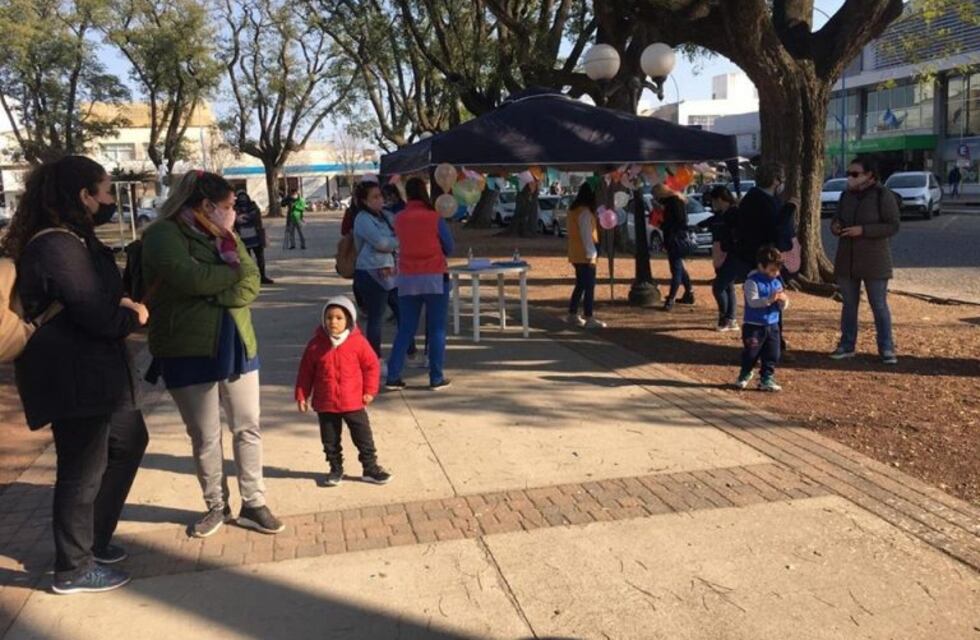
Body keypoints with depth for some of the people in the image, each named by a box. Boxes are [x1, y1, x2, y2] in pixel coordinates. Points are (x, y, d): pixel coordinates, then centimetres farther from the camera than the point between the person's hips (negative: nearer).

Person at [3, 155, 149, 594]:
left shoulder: (74, 239, 13)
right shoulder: (56, 247, -22)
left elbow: (102, 296, 10)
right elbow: (97, 314, -25)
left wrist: (123, 308, -12)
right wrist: (133, 315, -5)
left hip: (92, 371, 11)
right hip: (74, 377, -11)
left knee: (129, 442, 22)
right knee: (83, 470, 1)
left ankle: (92, 541, 33)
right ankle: (73, 569, 19)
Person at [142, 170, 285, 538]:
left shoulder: (225, 237, 11)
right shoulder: (163, 234, -8)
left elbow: (251, 285, -1)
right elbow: (190, 278, -25)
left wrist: (209, 296, -16)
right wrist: (235, 270, -8)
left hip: (236, 346, 6)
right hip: (189, 353, -5)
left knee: (248, 429, 9)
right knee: (205, 437, 8)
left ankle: (253, 504, 21)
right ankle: (216, 506, 25)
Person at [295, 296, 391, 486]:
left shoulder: (358, 342, -8)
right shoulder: (316, 344, -5)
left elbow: (371, 365, 0)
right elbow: (306, 371, 2)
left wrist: (369, 391, -2)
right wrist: (301, 395, 2)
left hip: (353, 402, -1)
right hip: (325, 404, 1)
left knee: (363, 437, 7)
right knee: (330, 440, 12)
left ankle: (371, 468, 21)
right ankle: (335, 469, 29)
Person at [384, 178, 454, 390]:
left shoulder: (399, 219, 2)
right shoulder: (435, 218, -8)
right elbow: (449, 248, 0)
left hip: (407, 279, 3)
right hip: (435, 278, -3)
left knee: (405, 329, 10)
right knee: (436, 329, 5)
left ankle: (393, 376, 8)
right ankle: (436, 378, 7)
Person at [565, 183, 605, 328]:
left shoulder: (573, 209, 13)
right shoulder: (585, 212, -16)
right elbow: (586, 235, -20)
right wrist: (591, 253, -18)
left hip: (576, 255, 9)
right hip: (584, 255, -9)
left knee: (580, 285, 16)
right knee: (589, 286, -6)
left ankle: (572, 315, 20)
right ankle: (589, 319, -5)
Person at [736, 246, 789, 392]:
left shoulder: (777, 282, 7)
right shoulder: (752, 281, -13)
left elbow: (782, 307, 9)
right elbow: (752, 302, -23)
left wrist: (784, 301, -15)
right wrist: (769, 300, -34)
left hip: (772, 326, 6)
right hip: (753, 326, -5)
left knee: (772, 355, 6)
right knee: (751, 353, 5)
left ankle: (767, 380, 18)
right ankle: (744, 375, 28)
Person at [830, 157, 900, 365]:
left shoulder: (883, 195, -9)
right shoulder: (846, 195, 8)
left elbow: (892, 226, -14)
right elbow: (838, 218, 19)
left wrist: (862, 230, -23)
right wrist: (835, 226, -5)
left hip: (874, 262, -5)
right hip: (847, 259, 6)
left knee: (879, 306, -1)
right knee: (849, 304, 11)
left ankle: (886, 349, 6)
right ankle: (847, 345, 20)